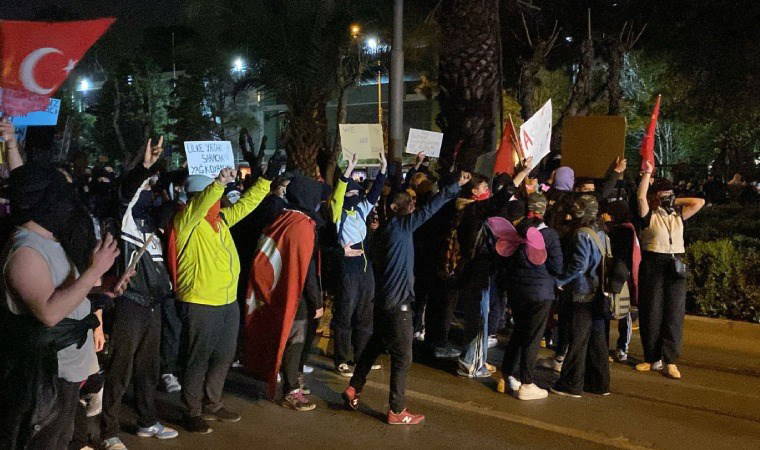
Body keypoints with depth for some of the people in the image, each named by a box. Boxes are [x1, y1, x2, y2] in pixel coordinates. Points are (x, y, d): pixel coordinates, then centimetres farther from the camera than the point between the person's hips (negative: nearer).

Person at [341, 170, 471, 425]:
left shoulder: (390, 229, 12)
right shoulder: (399, 226, -14)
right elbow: (429, 210, -18)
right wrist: (456, 186, -14)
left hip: (386, 299, 9)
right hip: (397, 302, -9)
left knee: (375, 346, 21)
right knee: (402, 357, -1)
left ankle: (353, 390, 29)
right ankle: (397, 411, 5)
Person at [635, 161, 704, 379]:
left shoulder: (678, 215, 14)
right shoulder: (648, 216, 2)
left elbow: (700, 202, 15)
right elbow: (641, 197, -12)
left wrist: (677, 201, 14)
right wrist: (647, 173, -8)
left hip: (676, 267, 3)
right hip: (652, 265, -3)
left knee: (674, 314, -1)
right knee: (651, 313, 2)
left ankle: (670, 361, 1)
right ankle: (652, 358, 14)